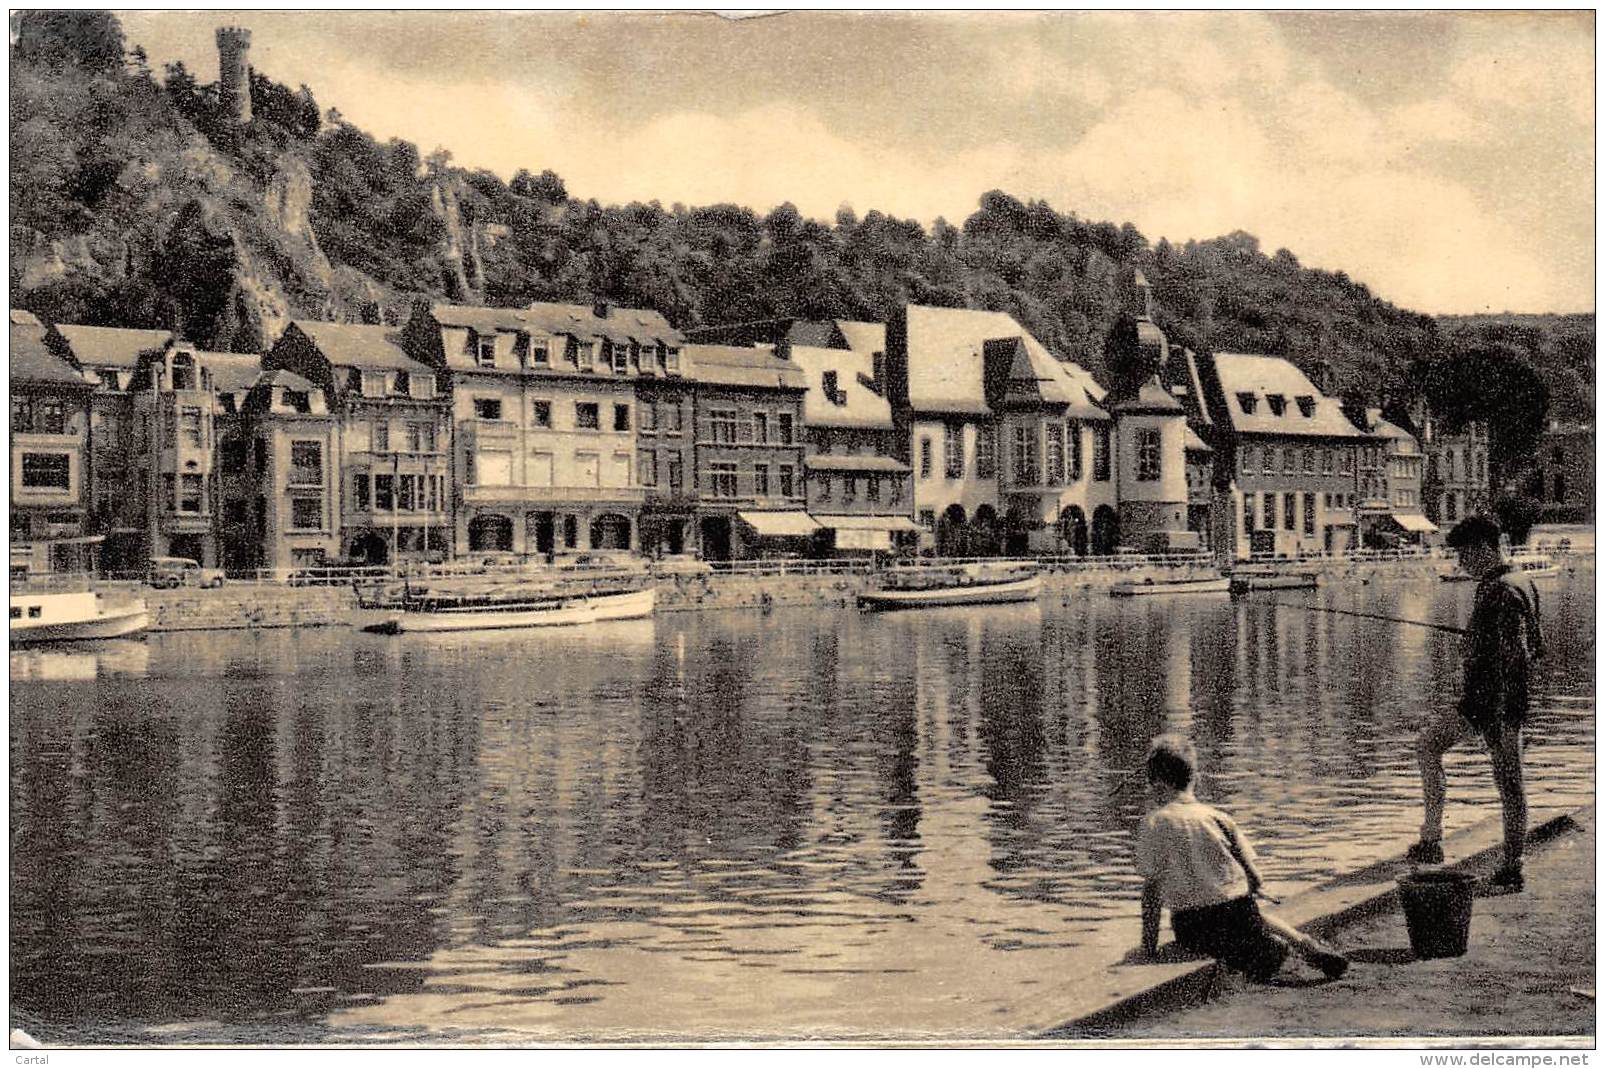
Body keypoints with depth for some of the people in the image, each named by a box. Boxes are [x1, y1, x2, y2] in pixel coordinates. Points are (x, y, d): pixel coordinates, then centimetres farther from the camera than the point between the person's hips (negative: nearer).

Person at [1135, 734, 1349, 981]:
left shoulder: (1155, 823, -2)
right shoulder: (1218, 816, 10)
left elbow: (1152, 886, -6)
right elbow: (1255, 879, 7)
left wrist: (1149, 944, -2)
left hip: (1192, 919, -6)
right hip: (1238, 906, 6)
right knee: (1257, 918, 33)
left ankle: (1257, 950, -32)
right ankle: (1305, 944, 8)